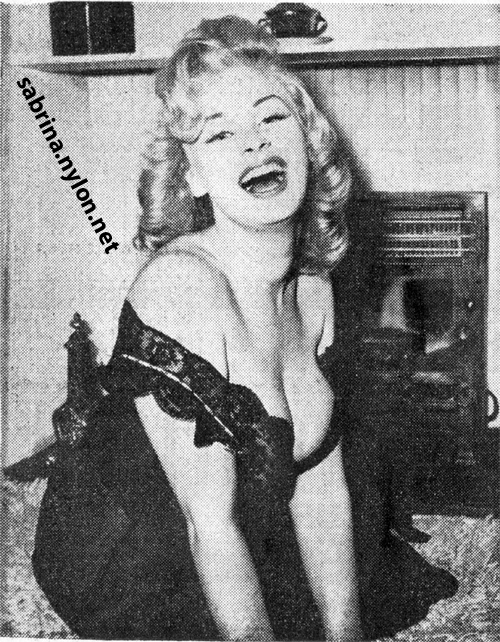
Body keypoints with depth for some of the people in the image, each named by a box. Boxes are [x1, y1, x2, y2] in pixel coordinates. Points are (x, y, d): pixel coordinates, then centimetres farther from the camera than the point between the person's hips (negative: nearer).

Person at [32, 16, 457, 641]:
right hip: (124, 566, -7)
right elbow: (210, 522, -27)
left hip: (245, 548, 7)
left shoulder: (313, 291, -4)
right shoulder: (181, 283, -28)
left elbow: (321, 489, -3)